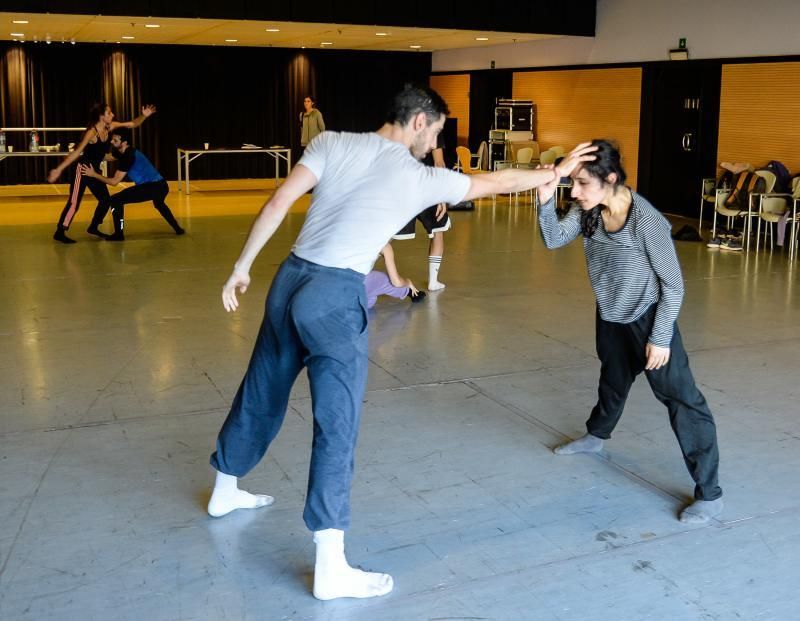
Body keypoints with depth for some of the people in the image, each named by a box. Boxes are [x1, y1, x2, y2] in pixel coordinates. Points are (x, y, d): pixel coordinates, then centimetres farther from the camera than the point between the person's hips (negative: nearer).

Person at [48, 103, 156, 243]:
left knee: (106, 200, 9)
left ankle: (93, 228, 26)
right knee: (74, 203, -7)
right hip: (82, 170, -8)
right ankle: (59, 233, 2)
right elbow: (76, 152, -27)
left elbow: (133, 124, 6)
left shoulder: (110, 127, -2)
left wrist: (144, 115, -12)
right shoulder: (92, 132, -23)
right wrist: (59, 169, -31)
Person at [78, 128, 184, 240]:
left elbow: (114, 181, -12)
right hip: (161, 186, 10)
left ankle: (119, 234, -2)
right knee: (159, 204, 43)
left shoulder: (128, 156, -13)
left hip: (152, 187, -10)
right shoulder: (127, 152, 15)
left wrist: (93, 174, -8)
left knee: (115, 200, -7)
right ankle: (177, 228, 47)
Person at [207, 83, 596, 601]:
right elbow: (500, 182, 11)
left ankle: (225, 491, 45)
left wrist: (243, 265, 5)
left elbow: (280, 201, 0)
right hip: (336, 296, -6)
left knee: (262, 393, 22)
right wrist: (558, 171, 27)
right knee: (338, 423, -3)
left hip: (290, 280, 6)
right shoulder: (423, 177, 0)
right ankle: (331, 566, -1)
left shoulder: (333, 142, 8)